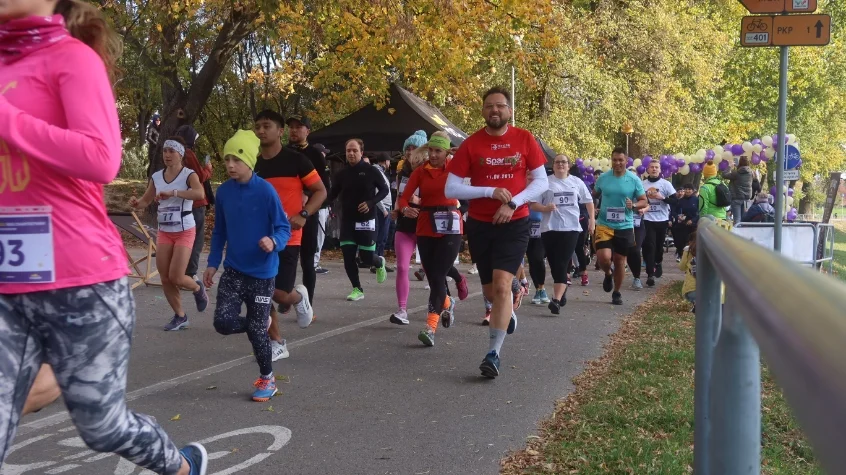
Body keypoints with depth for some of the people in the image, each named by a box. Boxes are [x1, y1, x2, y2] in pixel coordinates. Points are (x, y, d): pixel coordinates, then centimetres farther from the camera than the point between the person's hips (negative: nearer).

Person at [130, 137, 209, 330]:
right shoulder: (157, 177, 3)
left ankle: (198, 288, 25)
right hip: (164, 232, 5)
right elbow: (146, 200, 11)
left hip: (184, 232, -5)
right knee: (165, 278, 4)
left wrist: (172, 193, -40)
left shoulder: (188, 174, -12)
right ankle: (180, 316, 20)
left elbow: (200, 193, -33)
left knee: (176, 277, -9)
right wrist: (136, 203, -12)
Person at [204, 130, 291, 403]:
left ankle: (267, 379, 23)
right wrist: (213, 263, 8)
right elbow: (219, 231, 11)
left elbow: (284, 227, -11)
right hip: (233, 270, 4)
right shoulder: (223, 192, 0)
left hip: (261, 272, -4)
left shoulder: (266, 191, -15)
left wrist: (274, 242, -32)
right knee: (223, 322, -8)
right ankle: (261, 323, 24)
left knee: (257, 329, 1)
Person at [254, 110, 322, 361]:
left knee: (278, 293, -10)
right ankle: (277, 343, 16)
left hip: (287, 238, -5)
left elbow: (320, 191, -5)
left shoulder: (296, 160, -7)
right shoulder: (254, 165, 7)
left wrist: (303, 215, -18)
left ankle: (299, 297, 26)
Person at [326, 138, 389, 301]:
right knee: (348, 257, -2)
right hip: (347, 220, 3)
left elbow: (385, 190, 1)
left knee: (366, 258, -2)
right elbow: (332, 196, 7)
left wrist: (371, 203, -15)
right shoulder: (342, 174, 5)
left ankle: (379, 263, 34)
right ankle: (357, 289, 12)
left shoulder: (370, 170, -5)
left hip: (366, 220, -3)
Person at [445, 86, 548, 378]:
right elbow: (450, 189, -7)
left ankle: (493, 353, -6)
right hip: (480, 225, 2)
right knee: (490, 291, 14)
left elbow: (541, 182, -1)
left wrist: (513, 203, -16)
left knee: (502, 286, -15)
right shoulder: (471, 144, -5)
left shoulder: (525, 139, -3)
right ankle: (508, 311, 50)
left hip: (514, 224, -2)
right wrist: (491, 192, -18)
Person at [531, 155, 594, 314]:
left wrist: (592, 219, 16)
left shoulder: (577, 182, 10)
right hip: (550, 229, 0)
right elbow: (533, 204, 1)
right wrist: (546, 208, -18)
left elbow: (588, 201, 21)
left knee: (562, 264, -11)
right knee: (554, 264, 7)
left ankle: (556, 300, -20)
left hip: (571, 228, 0)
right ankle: (562, 291, 31)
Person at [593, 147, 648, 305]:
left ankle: (617, 293, 26)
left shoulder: (634, 179, -3)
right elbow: (594, 196, 17)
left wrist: (633, 205, -19)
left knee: (620, 260, 9)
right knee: (604, 257, -17)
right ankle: (608, 274, 19)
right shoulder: (603, 178, 1)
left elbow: (644, 202, 1)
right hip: (604, 225, 0)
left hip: (625, 226, 0)